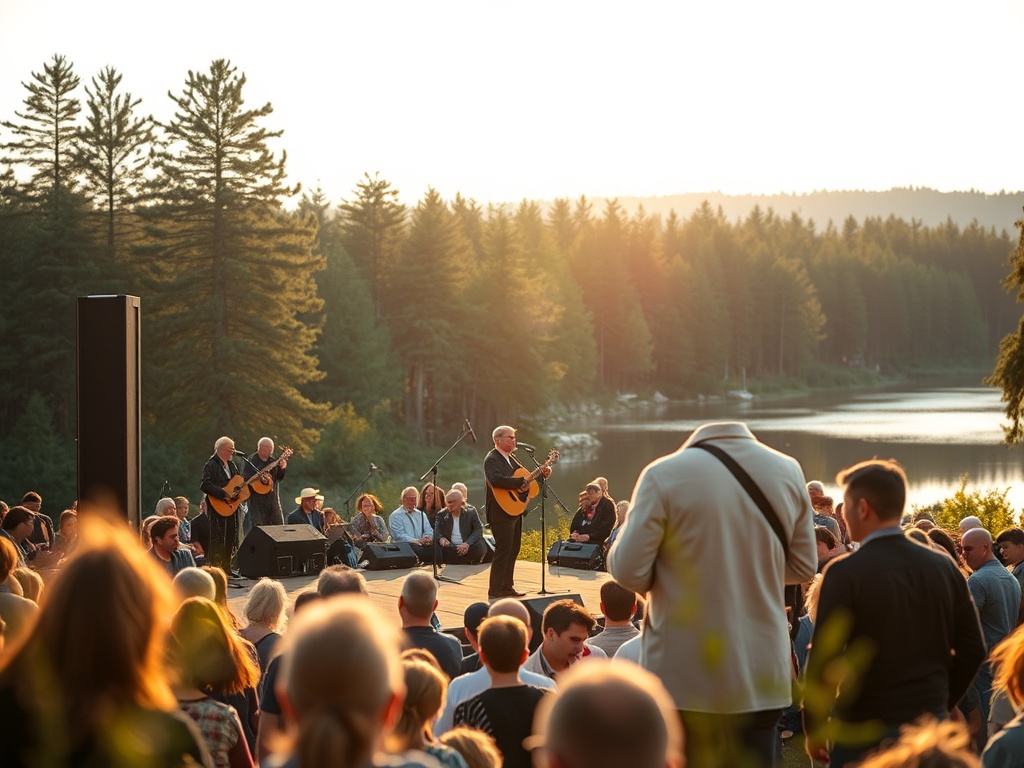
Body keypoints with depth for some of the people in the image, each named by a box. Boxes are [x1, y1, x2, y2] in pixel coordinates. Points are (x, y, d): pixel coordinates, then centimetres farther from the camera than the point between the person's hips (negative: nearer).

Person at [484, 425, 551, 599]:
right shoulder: (492, 459, -14)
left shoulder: (511, 459, 16)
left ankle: (507, 587, 22)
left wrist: (542, 473, 8)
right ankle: (495, 591, -5)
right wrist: (520, 483, -28)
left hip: (515, 511, 10)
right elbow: (495, 480, -32)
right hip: (501, 512, -10)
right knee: (503, 550, -9)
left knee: (513, 549, 13)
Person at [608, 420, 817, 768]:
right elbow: (803, 567, 10)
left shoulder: (664, 475, -11)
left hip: (684, 677, -3)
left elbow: (628, 570, -12)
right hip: (761, 675, 3)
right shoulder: (787, 471, 2)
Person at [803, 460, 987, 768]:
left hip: (865, 731, -5)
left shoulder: (844, 572, -14)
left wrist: (813, 727, -3)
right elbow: (973, 649, 5)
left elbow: (824, 658, -15)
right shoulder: (943, 566, 2)